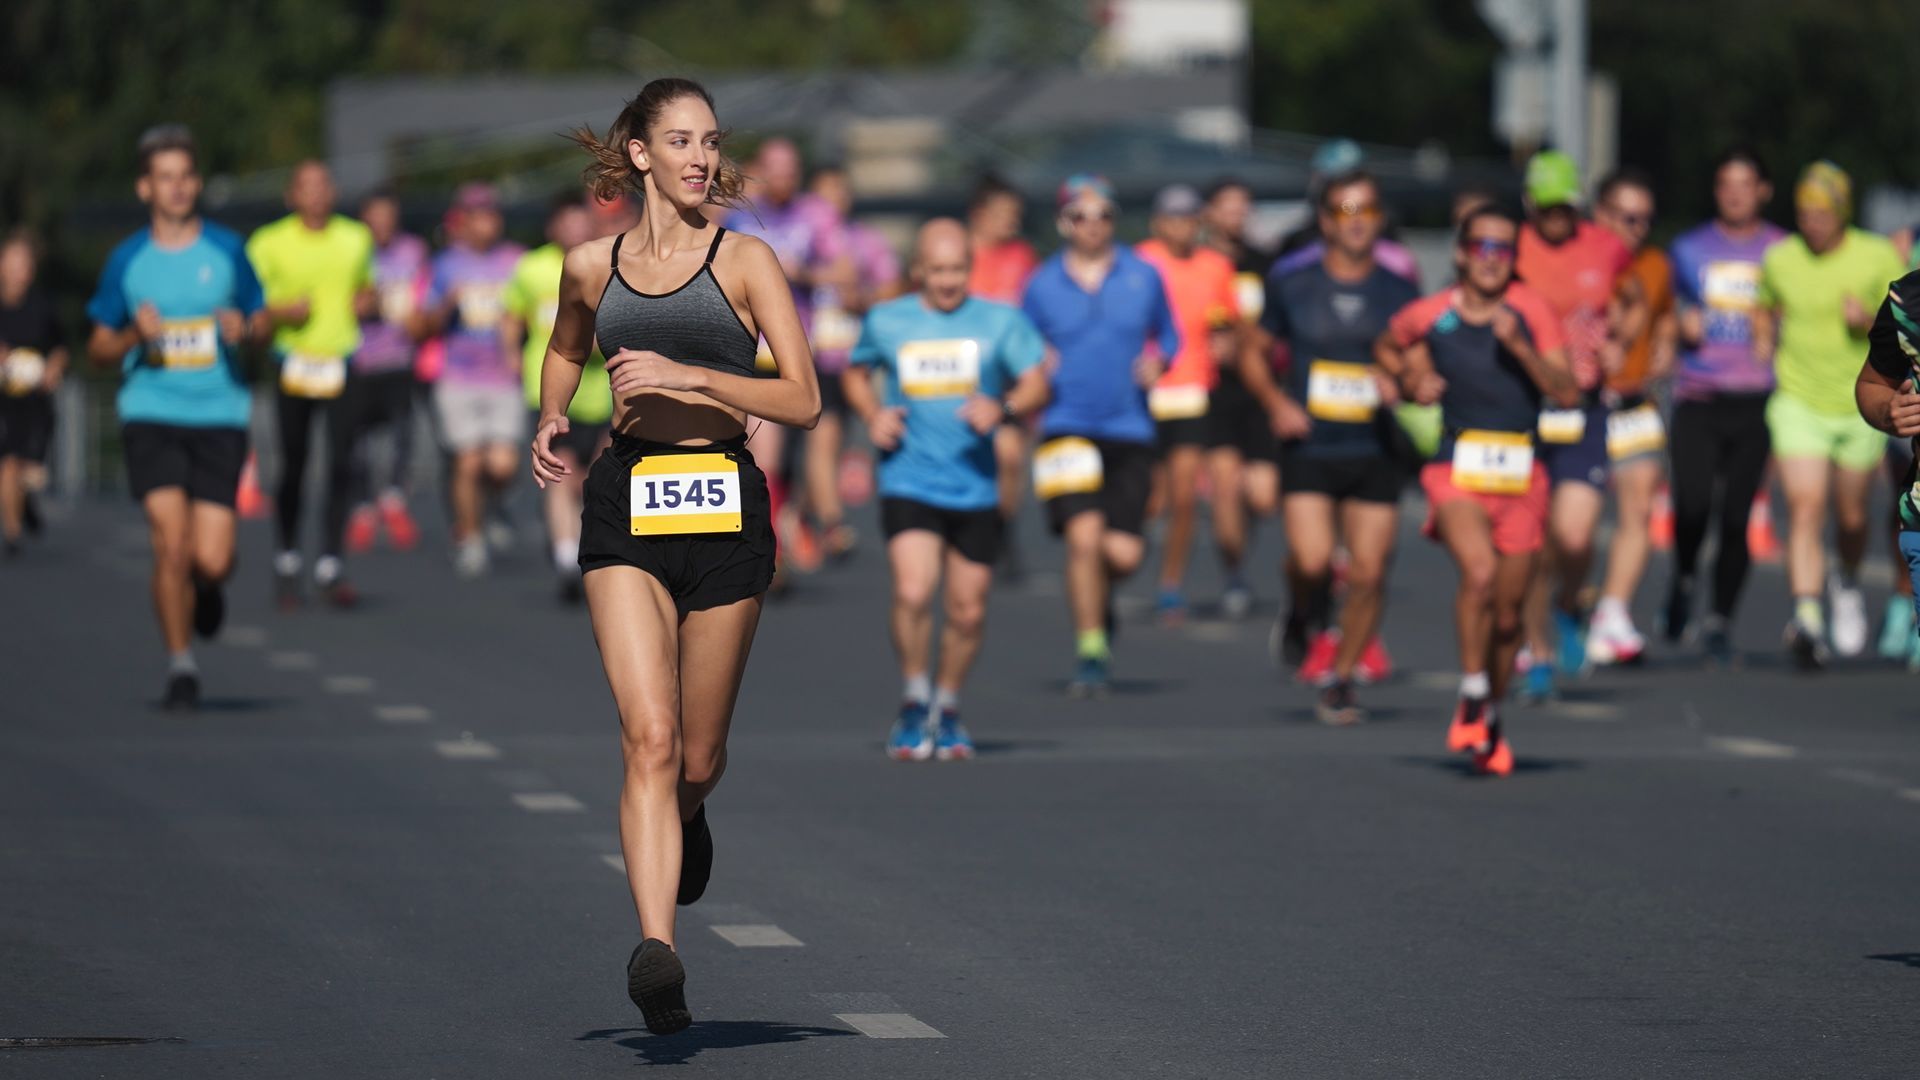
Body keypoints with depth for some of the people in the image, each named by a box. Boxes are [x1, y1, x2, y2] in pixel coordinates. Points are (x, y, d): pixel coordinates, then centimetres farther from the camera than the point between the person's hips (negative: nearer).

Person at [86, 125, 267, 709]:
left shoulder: (227, 250, 5)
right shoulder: (127, 260, 5)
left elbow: (261, 321, 14)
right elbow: (98, 347, 11)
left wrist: (245, 330, -9)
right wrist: (134, 337, -10)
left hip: (219, 415, 0)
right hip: (151, 414, 0)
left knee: (211, 560, -7)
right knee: (171, 543, -15)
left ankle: (207, 589, 32)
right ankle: (180, 664, 1)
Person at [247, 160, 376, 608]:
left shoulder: (356, 239, 10)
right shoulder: (268, 244, 0)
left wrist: (366, 300, 3)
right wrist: (282, 313, -15)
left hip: (343, 364, 2)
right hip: (294, 364, -2)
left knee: (342, 466, -9)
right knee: (292, 468, 3)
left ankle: (330, 566, -4)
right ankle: (286, 558, 22)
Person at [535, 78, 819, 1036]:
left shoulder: (745, 261, 1)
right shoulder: (591, 267, 9)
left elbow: (802, 401, -6)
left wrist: (685, 376, -16)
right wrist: (550, 422, 11)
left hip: (724, 505, 0)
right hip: (627, 507, 1)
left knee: (698, 755, 9)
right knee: (649, 737, -16)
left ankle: (688, 816, 48)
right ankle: (657, 955, -26)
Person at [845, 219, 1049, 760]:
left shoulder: (1001, 321, 4)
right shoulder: (885, 322, 6)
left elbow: (1037, 384, 1)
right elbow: (857, 374, 23)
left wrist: (1003, 407, -20)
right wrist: (872, 415, 3)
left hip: (975, 486, 1)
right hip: (908, 483, -1)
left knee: (967, 610, 5)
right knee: (912, 593, -20)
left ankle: (947, 709, 29)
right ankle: (914, 704, 0)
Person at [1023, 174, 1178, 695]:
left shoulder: (1143, 276, 6)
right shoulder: (1041, 285, 4)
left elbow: (1168, 335, 19)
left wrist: (1157, 362, -2)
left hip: (1129, 432, 1)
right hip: (1067, 430, -1)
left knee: (1124, 553, -7)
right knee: (1084, 534, -17)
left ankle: (1095, 594, 30)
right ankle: (1090, 648, -1)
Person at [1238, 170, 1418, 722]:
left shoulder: (1399, 294, 5)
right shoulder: (1291, 287, 4)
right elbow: (1254, 355, 14)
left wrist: (1399, 385, -12)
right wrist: (1276, 403, -4)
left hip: (1376, 452, 1)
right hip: (1309, 449, -1)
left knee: (1368, 572, -3)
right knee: (1311, 561, -19)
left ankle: (1341, 677, 17)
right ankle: (1306, 614, 17)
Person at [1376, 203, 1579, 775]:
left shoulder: (1532, 312, -1)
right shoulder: (1429, 316, 0)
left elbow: (1567, 393, -8)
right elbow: (1386, 348, 22)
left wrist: (1518, 345, -19)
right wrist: (1412, 380, 3)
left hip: (1521, 475, 2)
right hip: (1458, 469, -2)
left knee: (1507, 613, 8)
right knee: (1479, 571, -28)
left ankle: (1491, 715, 31)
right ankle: (1472, 695, -13)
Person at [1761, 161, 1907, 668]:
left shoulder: (1878, 257, -7)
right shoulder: (1779, 260, -2)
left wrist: (1870, 322, -19)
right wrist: (1770, 351, 5)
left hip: (1860, 406, 0)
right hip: (1799, 403, 0)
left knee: (1851, 517, 12)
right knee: (1805, 510, -16)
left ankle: (1848, 583, 44)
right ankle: (1807, 618, -25)